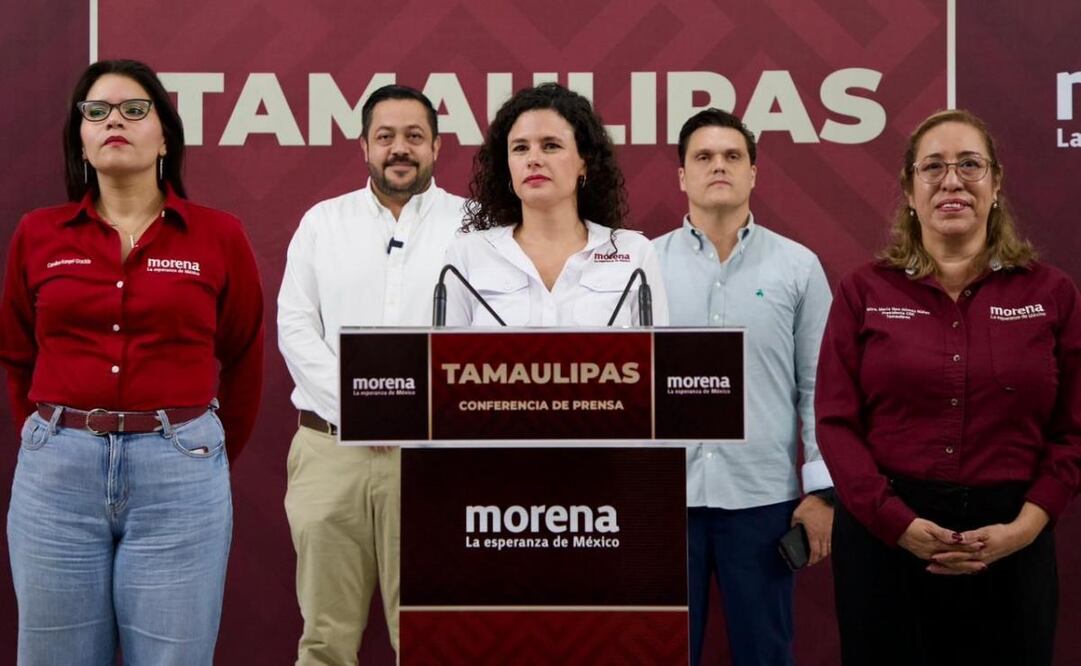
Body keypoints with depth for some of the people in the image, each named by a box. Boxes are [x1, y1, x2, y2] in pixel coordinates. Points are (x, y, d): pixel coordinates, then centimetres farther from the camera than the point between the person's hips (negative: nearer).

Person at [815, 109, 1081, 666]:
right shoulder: (864, 291, 2)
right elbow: (836, 422, -2)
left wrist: (1024, 527, -11)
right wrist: (898, 521, -14)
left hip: (1009, 546, 1)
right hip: (885, 535, 0)